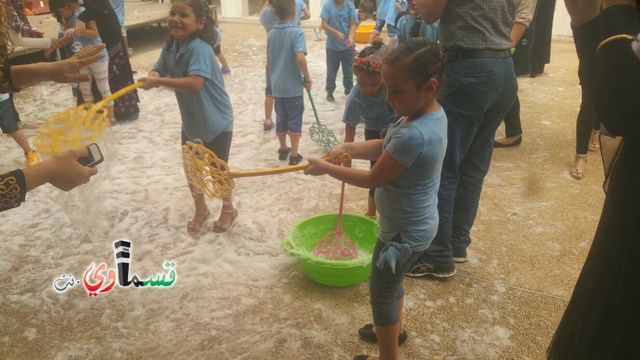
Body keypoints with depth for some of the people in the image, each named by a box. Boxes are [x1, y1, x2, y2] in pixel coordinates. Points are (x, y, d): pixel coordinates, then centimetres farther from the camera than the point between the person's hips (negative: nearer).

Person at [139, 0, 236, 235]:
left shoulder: (199, 48, -27)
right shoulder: (170, 47, -2)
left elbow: (195, 83, -39)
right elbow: (158, 72, 2)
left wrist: (159, 81, -35)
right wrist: (153, 77, -22)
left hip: (216, 121, -7)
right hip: (190, 122, 7)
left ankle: (228, 209, 35)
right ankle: (200, 210, 40)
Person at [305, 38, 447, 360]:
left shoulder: (414, 135, -36)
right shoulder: (433, 112, -6)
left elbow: (374, 179, -25)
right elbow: (385, 147, 3)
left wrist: (326, 168, -14)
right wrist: (348, 148, -11)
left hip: (404, 232, -9)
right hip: (413, 223, 9)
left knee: (381, 294, 13)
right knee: (392, 281, 31)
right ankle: (394, 328, 56)